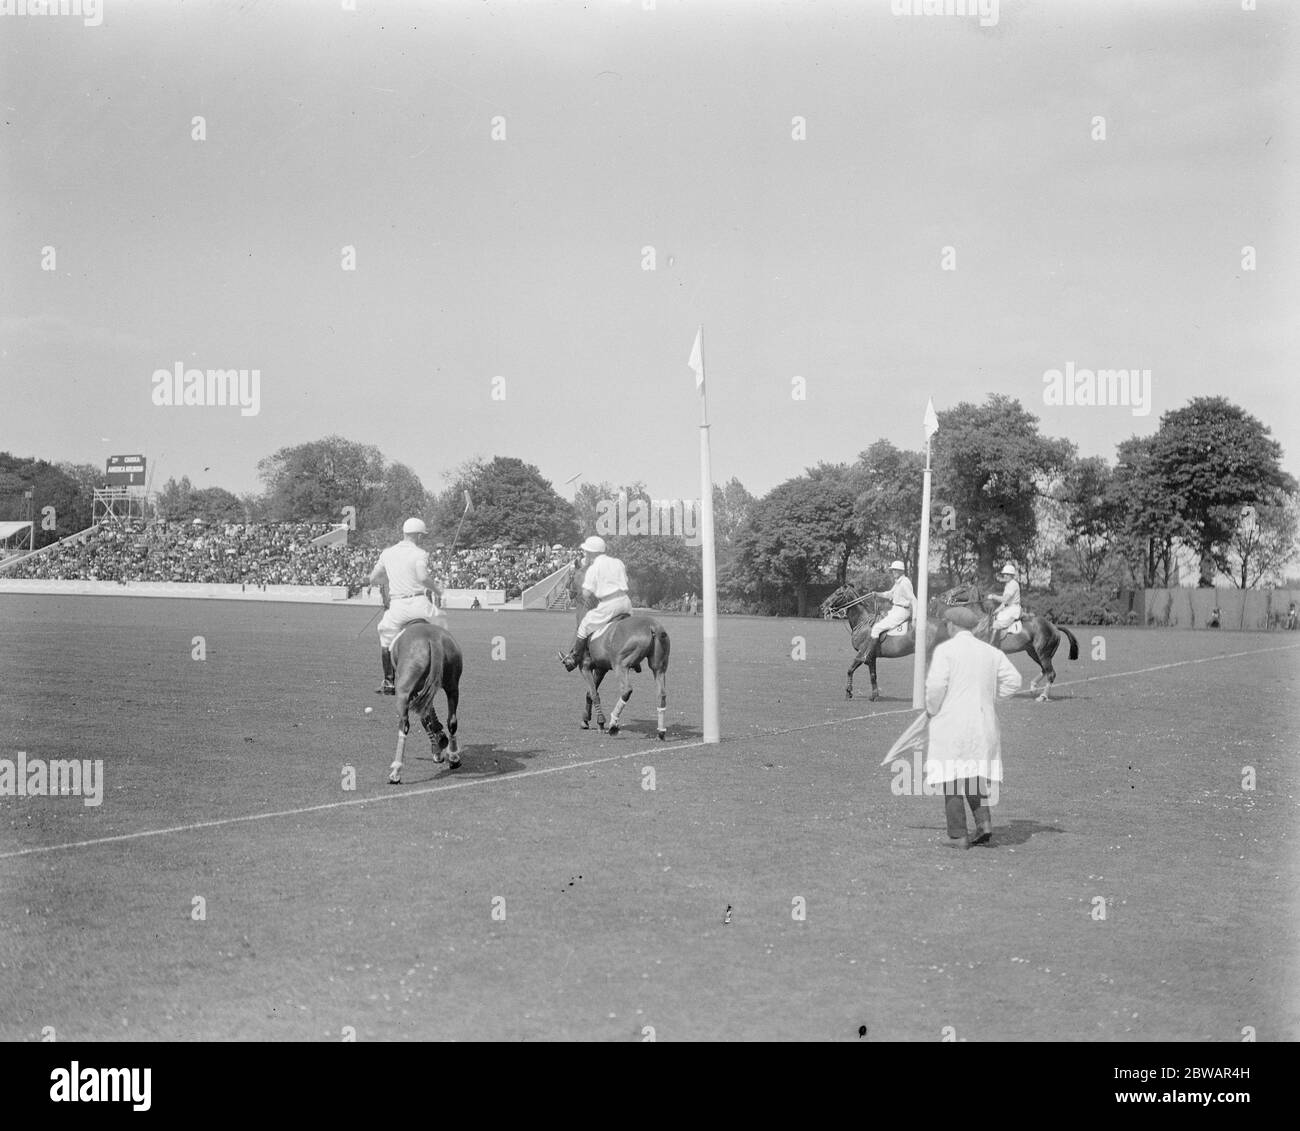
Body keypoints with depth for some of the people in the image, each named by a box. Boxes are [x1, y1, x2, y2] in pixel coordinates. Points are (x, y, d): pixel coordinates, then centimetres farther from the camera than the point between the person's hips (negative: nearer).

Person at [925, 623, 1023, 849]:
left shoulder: (945, 650, -8)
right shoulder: (991, 652, 8)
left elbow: (936, 685, -16)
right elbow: (1013, 680, 5)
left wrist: (932, 710, 0)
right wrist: (988, 696, 13)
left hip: (951, 722, -5)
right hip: (982, 724, 5)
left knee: (952, 779, 1)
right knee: (975, 774, 19)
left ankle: (958, 836, 2)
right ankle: (983, 820, 2)